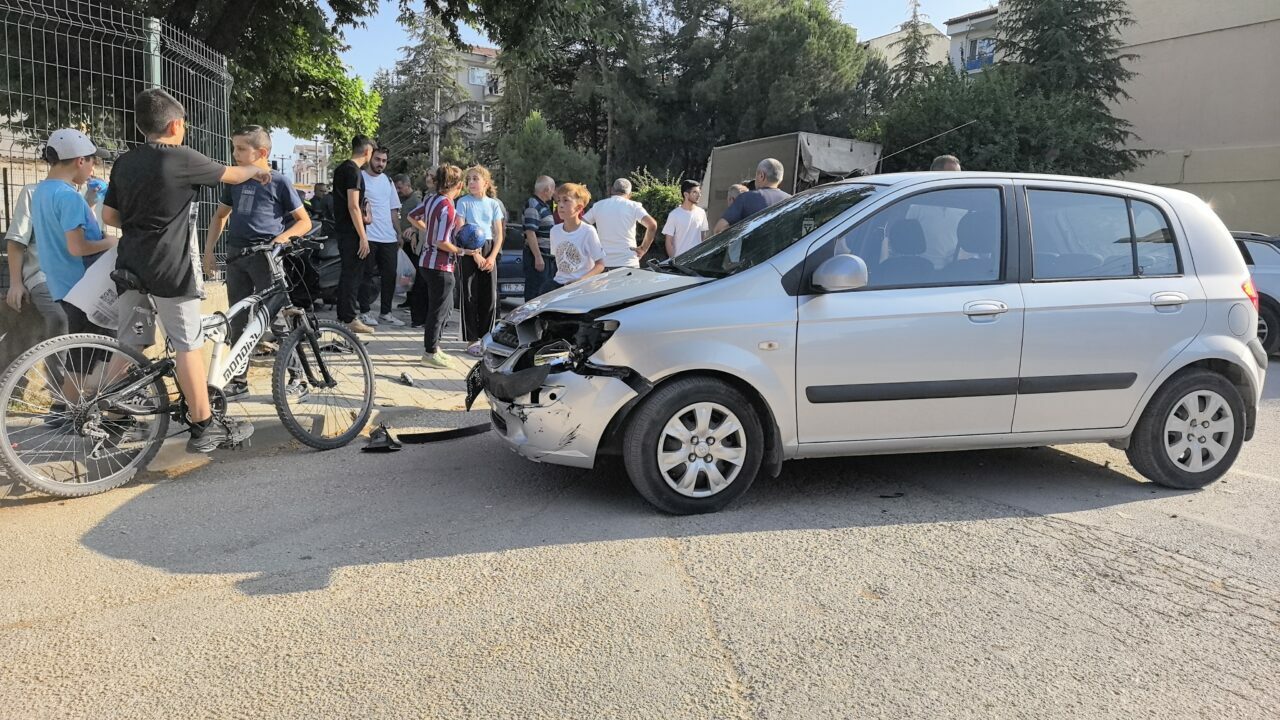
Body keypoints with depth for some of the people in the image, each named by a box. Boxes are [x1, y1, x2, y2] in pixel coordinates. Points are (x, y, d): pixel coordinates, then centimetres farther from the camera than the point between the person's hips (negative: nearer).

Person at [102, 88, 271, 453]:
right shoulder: (182, 159, -9)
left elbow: (109, 216, 12)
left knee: (127, 345, 13)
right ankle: (204, 428, 4)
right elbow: (232, 175, 5)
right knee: (188, 346, -1)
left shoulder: (124, 162, 10)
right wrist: (257, 170, 25)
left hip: (130, 264, 7)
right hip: (169, 267, -7)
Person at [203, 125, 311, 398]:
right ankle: (238, 379, 16)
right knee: (238, 320, 8)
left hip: (266, 255, -5)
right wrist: (209, 251, 14)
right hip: (236, 254, 5)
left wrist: (286, 235, -18)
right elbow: (220, 215, 23)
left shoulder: (279, 182, -2)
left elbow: (305, 221, 1)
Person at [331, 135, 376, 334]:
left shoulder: (341, 168, 14)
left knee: (347, 273, 15)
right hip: (351, 231, -10)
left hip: (341, 228, 10)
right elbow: (353, 206, -20)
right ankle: (350, 318, -4)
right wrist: (363, 236, -20)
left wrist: (362, 217, 30)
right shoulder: (354, 171, -15)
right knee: (353, 274, -6)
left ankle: (343, 315, 21)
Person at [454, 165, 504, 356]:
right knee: (470, 296, -2)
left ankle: (485, 337, 13)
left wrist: (492, 257, -5)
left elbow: (498, 234, 8)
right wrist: (475, 254, -12)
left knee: (490, 296, 2)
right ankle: (472, 340, 3)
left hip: (489, 250, 3)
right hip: (469, 251, -3)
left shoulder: (494, 204, 9)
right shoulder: (464, 202, 0)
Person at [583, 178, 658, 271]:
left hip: (603, 264, 2)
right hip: (628, 264, -2)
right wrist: (643, 248, -4)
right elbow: (652, 225, -13)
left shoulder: (597, 206, 9)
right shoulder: (633, 206, 0)